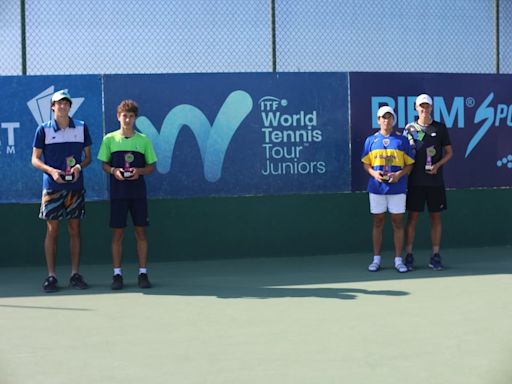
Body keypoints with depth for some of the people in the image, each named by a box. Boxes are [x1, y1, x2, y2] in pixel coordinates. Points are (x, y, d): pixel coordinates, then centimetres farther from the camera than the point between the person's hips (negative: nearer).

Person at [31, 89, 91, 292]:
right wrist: (51, 171, -16)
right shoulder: (43, 129, 1)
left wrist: (79, 166, -11)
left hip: (76, 187, 2)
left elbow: (88, 156, 11)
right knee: (52, 231, 0)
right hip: (52, 188, -2)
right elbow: (35, 159, 2)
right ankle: (51, 276, 5)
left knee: (75, 230, 5)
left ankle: (75, 274, 12)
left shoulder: (82, 127, 5)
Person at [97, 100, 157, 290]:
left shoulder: (144, 140, 4)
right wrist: (113, 171, -13)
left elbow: (151, 166, 7)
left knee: (141, 233, 3)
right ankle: (117, 274, 9)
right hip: (118, 193, 0)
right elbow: (104, 164, 7)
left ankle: (143, 273, 10)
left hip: (138, 192, 0)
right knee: (117, 233, 2)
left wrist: (139, 171, -13)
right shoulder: (110, 139, 3)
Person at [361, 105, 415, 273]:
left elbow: (409, 164, 4)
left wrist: (399, 174, -14)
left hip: (397, 188, -1)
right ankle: (376, 259, 14)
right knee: (378, 222, 7)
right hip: (377, 188, 1)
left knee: (398, 223, 2)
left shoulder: (402, 140, 3)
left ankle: (398, 260, 8)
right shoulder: (371, 140, 6)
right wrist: (373, 173, -10)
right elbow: (366, 163, 9)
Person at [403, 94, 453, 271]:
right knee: (412, 218, 1)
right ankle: (409, 256, 6)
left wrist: (438, 165, -8)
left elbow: (449, 152, 8)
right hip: (415, 181, -1)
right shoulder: (409, 128, 4)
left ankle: (435, 256, 12)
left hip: (435, 181, 1)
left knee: (436, 218, 4)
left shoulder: (440, 128, 5)